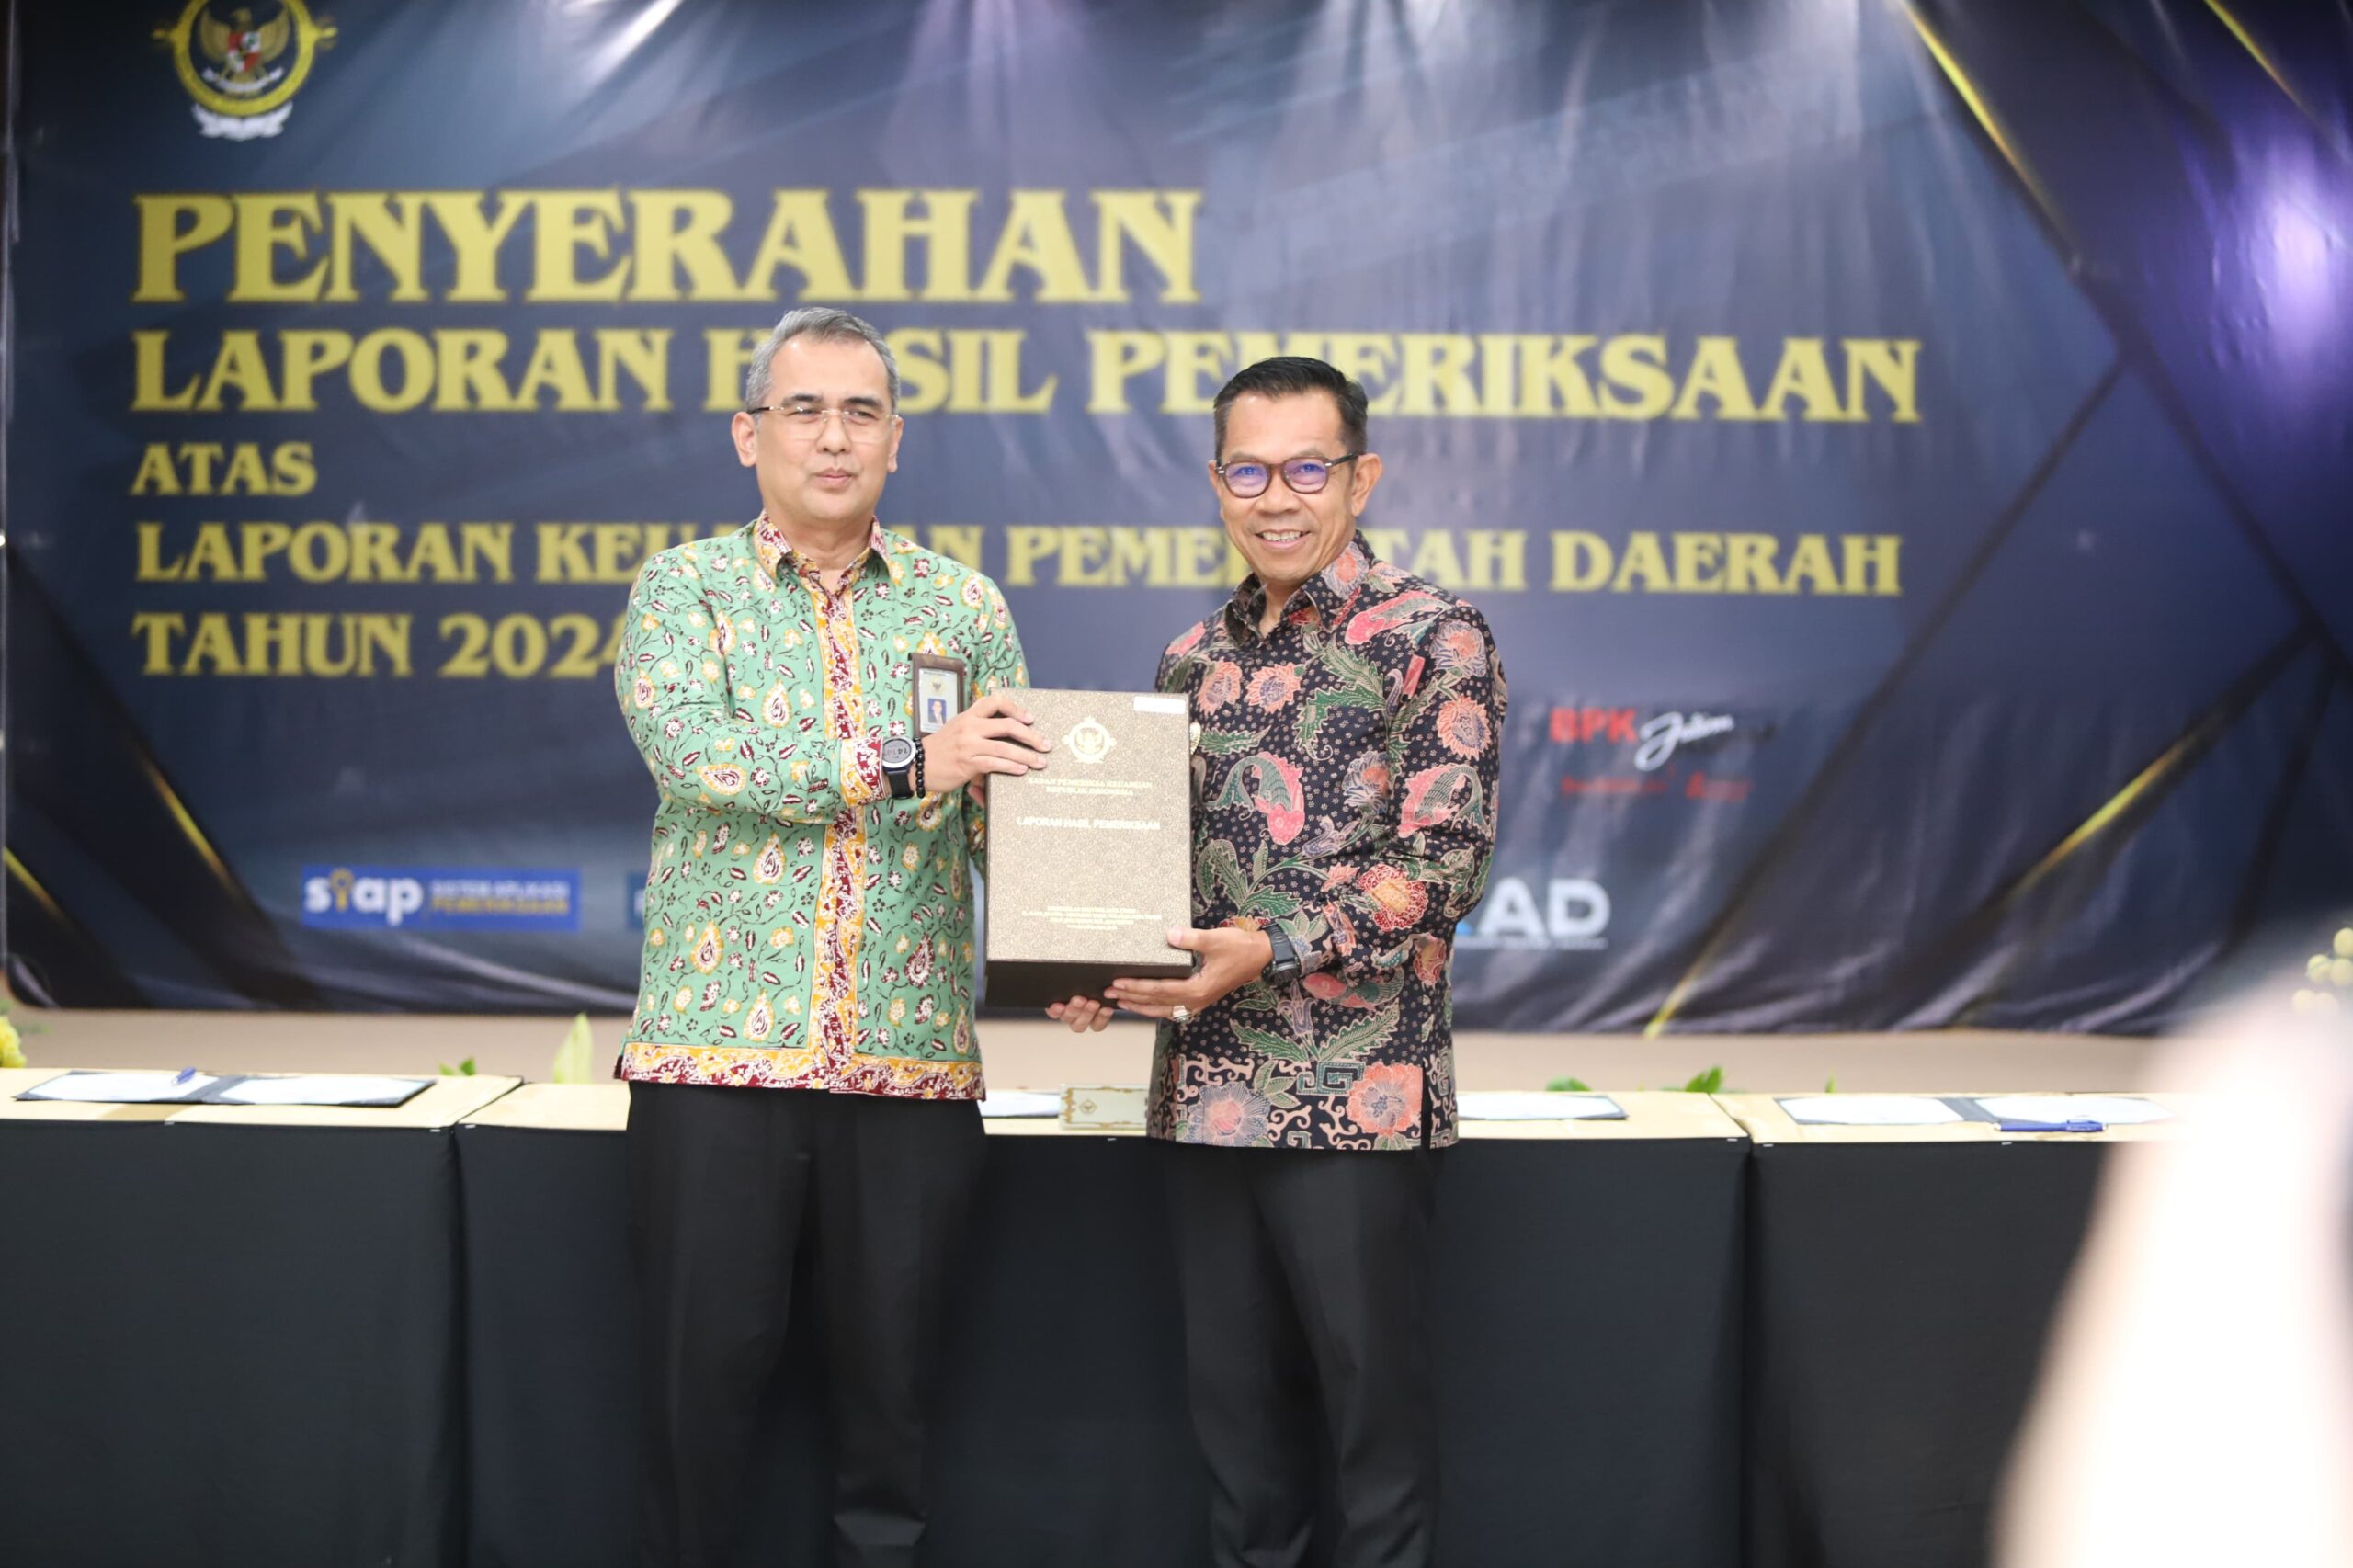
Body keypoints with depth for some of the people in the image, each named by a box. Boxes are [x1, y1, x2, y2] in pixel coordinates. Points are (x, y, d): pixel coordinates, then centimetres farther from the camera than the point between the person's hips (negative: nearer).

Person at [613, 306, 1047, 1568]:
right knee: (703, 1366, 3)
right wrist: (906, 767, -21)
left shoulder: (964, 604, 12)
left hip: (914, 1057, 2)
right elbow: (691, 747, -14)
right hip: (719, 1045, -2)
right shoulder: (684, 588, 5)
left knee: (892, 1371, 8)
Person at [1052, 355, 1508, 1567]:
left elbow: (1443, 863, -12)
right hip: (1207, 1090, 6)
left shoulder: (1432, 638, -5)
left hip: (1358, 1095, -6)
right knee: (1233, 1400, 13)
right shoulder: (1194, 661, 14)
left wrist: (1272, 952, -21)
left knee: (1375, 1402, 2)